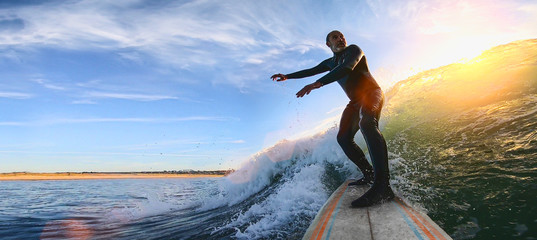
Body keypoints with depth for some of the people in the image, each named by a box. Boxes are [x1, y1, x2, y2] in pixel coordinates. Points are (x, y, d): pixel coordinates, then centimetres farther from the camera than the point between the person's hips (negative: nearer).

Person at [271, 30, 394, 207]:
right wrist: (287, 76, 29)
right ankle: (369, 174, 2)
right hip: (355, 101, 8)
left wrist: (318, 83, -37)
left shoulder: (354, 50, -6)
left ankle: (382, 185, -52)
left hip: (372, 93, -8)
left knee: (366, 122, -37)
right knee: (343, 138, -5)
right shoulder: (331, 63, 16)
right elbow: (311, 71, 28)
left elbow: (347, 68, -26)